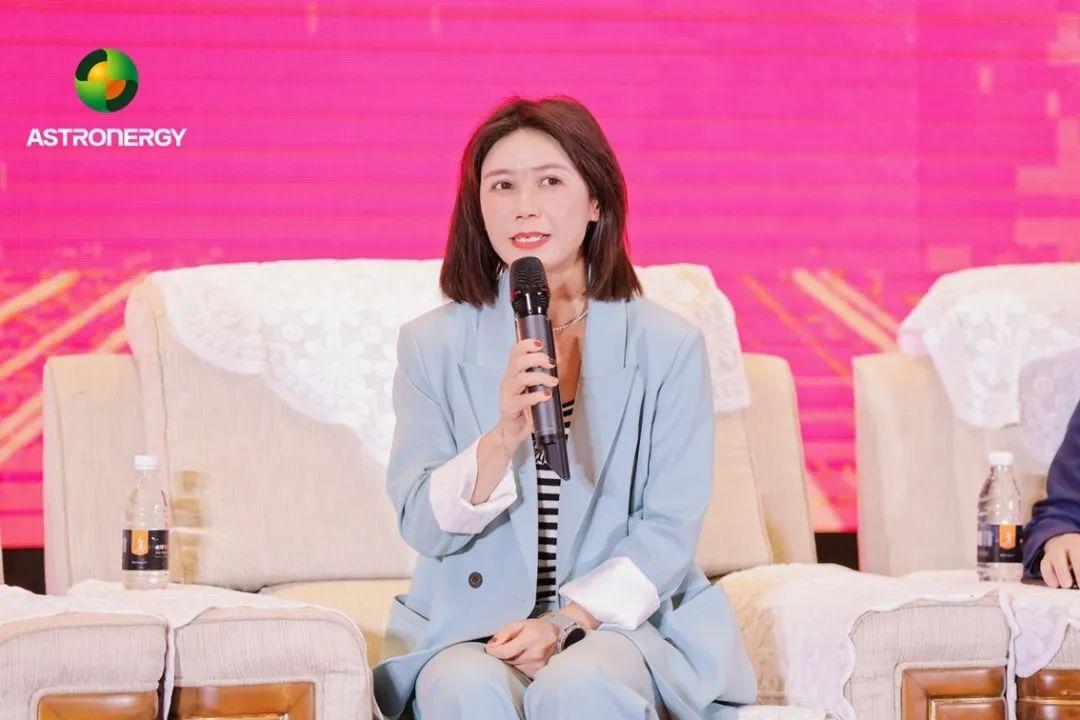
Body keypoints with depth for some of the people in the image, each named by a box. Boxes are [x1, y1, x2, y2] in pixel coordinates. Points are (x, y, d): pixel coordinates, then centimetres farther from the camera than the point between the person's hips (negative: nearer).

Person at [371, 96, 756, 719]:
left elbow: (669, 532, -1)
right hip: (471, 624, 1)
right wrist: (503, 438, -20)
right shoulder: (433, 346, 3)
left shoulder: (668, 347, 0)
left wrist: (565, 623, -14)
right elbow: (421, 524, -2)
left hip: (616, 616, -1)